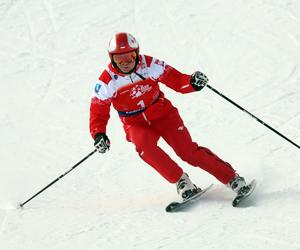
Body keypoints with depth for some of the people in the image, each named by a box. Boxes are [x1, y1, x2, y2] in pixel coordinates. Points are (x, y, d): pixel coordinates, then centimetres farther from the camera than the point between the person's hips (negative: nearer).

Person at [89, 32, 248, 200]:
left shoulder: (150, 65, -13)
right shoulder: (107, 82, -13)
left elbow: (176, 80, -9)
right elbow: (98, 112, -8)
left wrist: (192, 82, -31)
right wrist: (99, 135, -26)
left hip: (163, 114, 0)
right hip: (136, 124, 0)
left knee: (188, 151, -15)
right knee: (145, 147, -32)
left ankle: (232, 178, -5)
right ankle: (180, 180, -17)